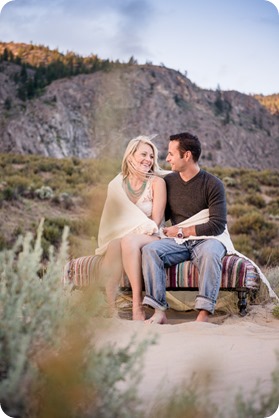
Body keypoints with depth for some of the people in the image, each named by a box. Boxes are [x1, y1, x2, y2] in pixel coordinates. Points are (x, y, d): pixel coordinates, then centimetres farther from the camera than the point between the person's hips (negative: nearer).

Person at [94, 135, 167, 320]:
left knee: (129, 240, -38)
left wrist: (136, 232, -18)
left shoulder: (157, 182, 2)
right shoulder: (117, 184, 11)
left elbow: (156, 221, -4)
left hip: (150, 238, -2)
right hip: (119, 236, 2)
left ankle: (137, 303, -40)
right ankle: (110, 306, -39)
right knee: (116, 243, -36)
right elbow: (112, 219, 10)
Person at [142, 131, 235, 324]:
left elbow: (217, 225, -11)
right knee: (149, 250, -26)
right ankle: (159, 311, -30)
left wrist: (181, 231, -10)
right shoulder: (168, 181, 9)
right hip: (178, 242, 4)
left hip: (207, 238, -4)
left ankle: (204, 314, -39)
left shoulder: (213, 184, -6)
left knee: (210, 254, -39)